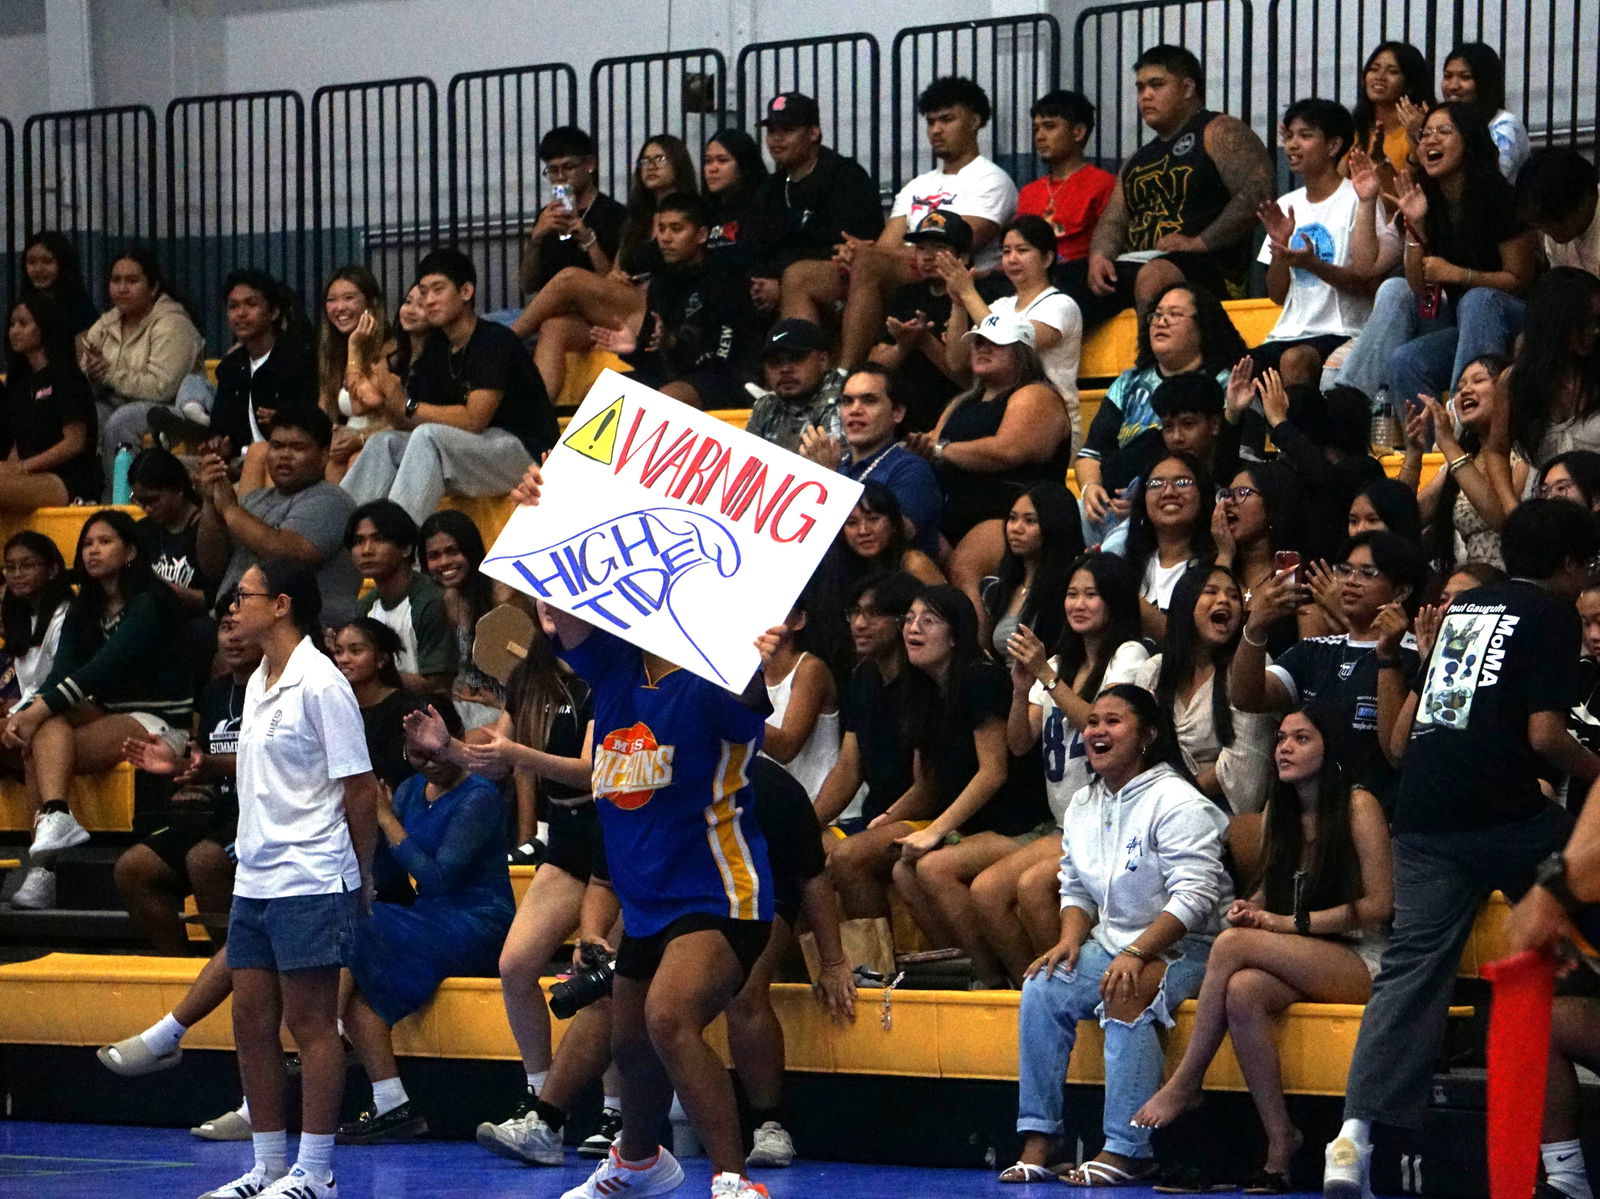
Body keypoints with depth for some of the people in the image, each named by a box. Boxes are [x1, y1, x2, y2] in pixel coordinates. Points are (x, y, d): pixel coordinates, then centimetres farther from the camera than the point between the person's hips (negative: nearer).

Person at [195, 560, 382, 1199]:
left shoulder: (320, 685, -12)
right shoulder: (257, 683, 14)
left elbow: (359, 788, -10)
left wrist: (361, 876, -4)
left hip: (310, 882, -8)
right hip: (254, 878, 9)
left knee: (311, 1023, -4)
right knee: (251, 1020, 8)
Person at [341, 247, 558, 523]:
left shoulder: (494, 340, -11)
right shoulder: (436, 350, 13)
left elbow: (473, 420, -19)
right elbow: (407, 425, 8)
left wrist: (408, 408, -13)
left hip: (526, 454, -8)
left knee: (427, 436, -29)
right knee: (385, 442, -4)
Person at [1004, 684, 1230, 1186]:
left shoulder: (1177, 802, -13)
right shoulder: (1084, 804, 12)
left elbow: (1193, 897, -20)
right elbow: (1075, 888, 19)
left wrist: (1136, 954, -28)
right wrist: (1071, 937, -3)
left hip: (1181, 947, -7)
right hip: (1111, 941, 7)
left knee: (1125, 996, -34)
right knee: (1041, 989, -18)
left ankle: (1127, 1151, -33)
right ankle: (1037, 1140, -17)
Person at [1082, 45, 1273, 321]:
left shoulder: (1220, 133, 4)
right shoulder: (1138, 160, 29)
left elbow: (1257, 194, -10)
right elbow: (1113, 221, 22)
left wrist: (1199, 243, -17)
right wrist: (1099, 256, -2)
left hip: (1208, 267, -7)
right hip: (1133, 266, 7)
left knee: (1153, 277, -41)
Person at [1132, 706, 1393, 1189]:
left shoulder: (1358, 806, -5)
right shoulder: (1276, 811, 16)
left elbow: (1378, 905, -9)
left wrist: (1292, 923, -14)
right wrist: (1251, 908, -2)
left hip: (1361, 963, -5)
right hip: (1300, 965, 5)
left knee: (1232, 946, -28)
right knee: (1242, 991, -32)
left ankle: (1184, 1085, -20)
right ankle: (1279, 1141, -27)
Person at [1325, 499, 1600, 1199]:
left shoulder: (1463, 607, 21)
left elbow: (1406, 726, 26)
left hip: (1422, 817, 6)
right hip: (1503, 814, -6)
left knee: (1412, 968, 0)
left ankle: (1354, 1137, -15)